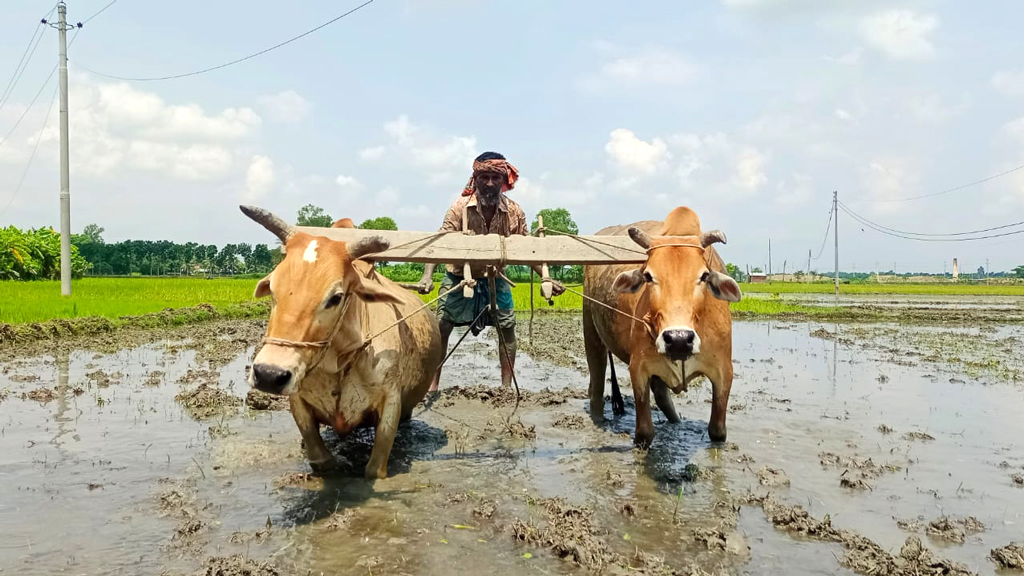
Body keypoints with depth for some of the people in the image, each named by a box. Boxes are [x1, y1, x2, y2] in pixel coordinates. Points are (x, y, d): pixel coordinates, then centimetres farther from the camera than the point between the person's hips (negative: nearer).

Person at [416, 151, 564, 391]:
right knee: (441, 328, -5)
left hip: (494, 279, 2)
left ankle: (507, 386, 14)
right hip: (460, 277, -2)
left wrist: (546, 278, -14)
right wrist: (428, 275, -41)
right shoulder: (461, 207, -20)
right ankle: (432, 386, 7)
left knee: (508, 328, -1)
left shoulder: (513, 211, -13)